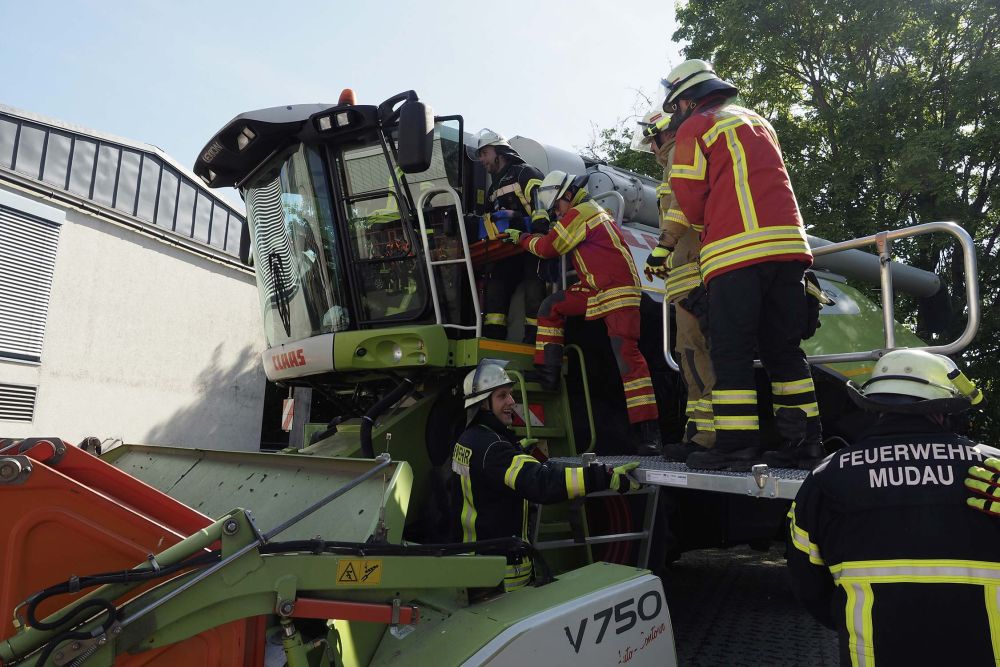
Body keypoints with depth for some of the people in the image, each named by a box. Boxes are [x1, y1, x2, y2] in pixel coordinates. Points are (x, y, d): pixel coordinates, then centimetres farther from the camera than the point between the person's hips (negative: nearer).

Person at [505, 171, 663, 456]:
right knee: (551, 306, 8)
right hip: (597, 291, 10)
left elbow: (548, 248, -4)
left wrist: (522, 239, 12)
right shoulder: (596, 211, 23)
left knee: (627, 356, -16)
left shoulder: (578, 213, -7)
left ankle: (649, 433, -17)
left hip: (618, 292, -10)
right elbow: (557, 244, 31)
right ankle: (548, 374, 8)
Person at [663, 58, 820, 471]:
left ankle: (736, 446, -8)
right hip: (788, 244, 7)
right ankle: (806, 441, 10)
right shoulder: (758, 122, 28)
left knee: (731, 351, -5)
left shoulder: (697, 126, 4)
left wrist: (705, 226, 18)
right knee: (783, 347, 10)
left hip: (736, 251, -7)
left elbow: (689, 198, -1)